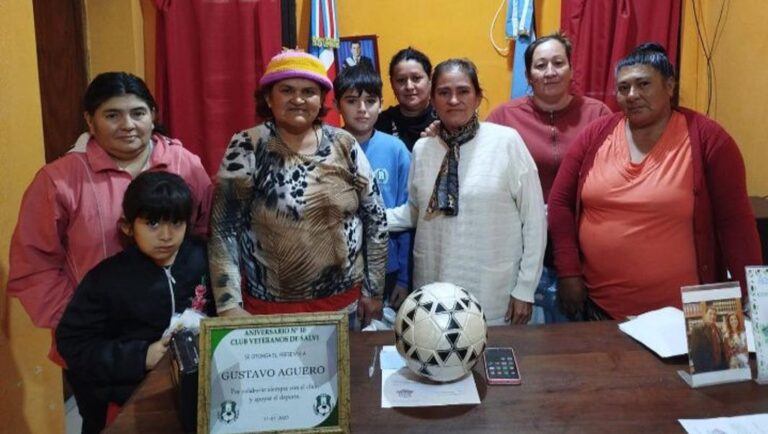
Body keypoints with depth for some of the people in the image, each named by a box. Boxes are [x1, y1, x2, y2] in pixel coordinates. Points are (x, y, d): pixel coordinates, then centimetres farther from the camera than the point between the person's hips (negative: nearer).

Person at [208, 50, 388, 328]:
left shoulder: (344, 145, -2)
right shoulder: (247, 148, -9)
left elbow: (375, 218, 4)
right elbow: (224, 230, -9)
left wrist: (373, 290, 4)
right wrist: (229, 305, -14)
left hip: (344, 300, 3)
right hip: (269, 306, -3)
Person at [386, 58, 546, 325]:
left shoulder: (506, 141, -8)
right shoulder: (422, 148, 3)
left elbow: (534, 218, -5)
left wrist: (525, 288, -4)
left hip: (493, 296, -3)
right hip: (433, 293, 3)